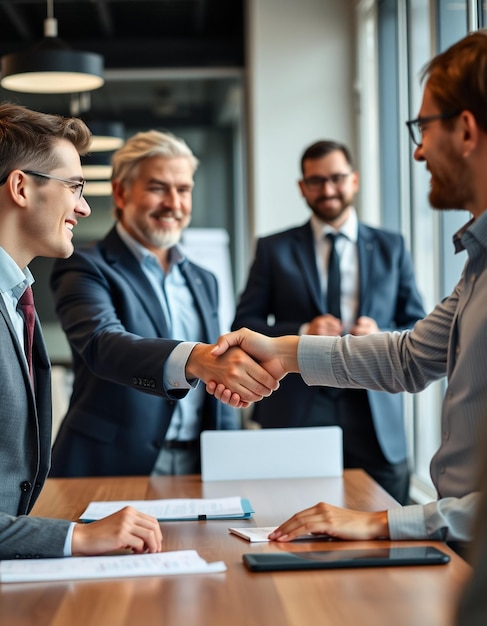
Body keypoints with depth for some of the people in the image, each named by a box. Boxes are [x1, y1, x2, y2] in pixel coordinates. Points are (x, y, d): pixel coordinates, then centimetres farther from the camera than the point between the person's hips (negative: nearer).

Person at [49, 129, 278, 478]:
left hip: (200, 470, 5)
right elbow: (102, 344, -24)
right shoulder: (85, 269, -4)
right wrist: (194, 358, -40)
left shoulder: (204, 281, 16)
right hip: (111, 470, -5)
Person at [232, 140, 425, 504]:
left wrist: (382, 336, -10)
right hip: (296, 418, -1)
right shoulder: (274, 250, 9)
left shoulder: (391, 248, 12)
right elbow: (244, 326, 5)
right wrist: (301, 333, -11)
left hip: (376, 421, 1)